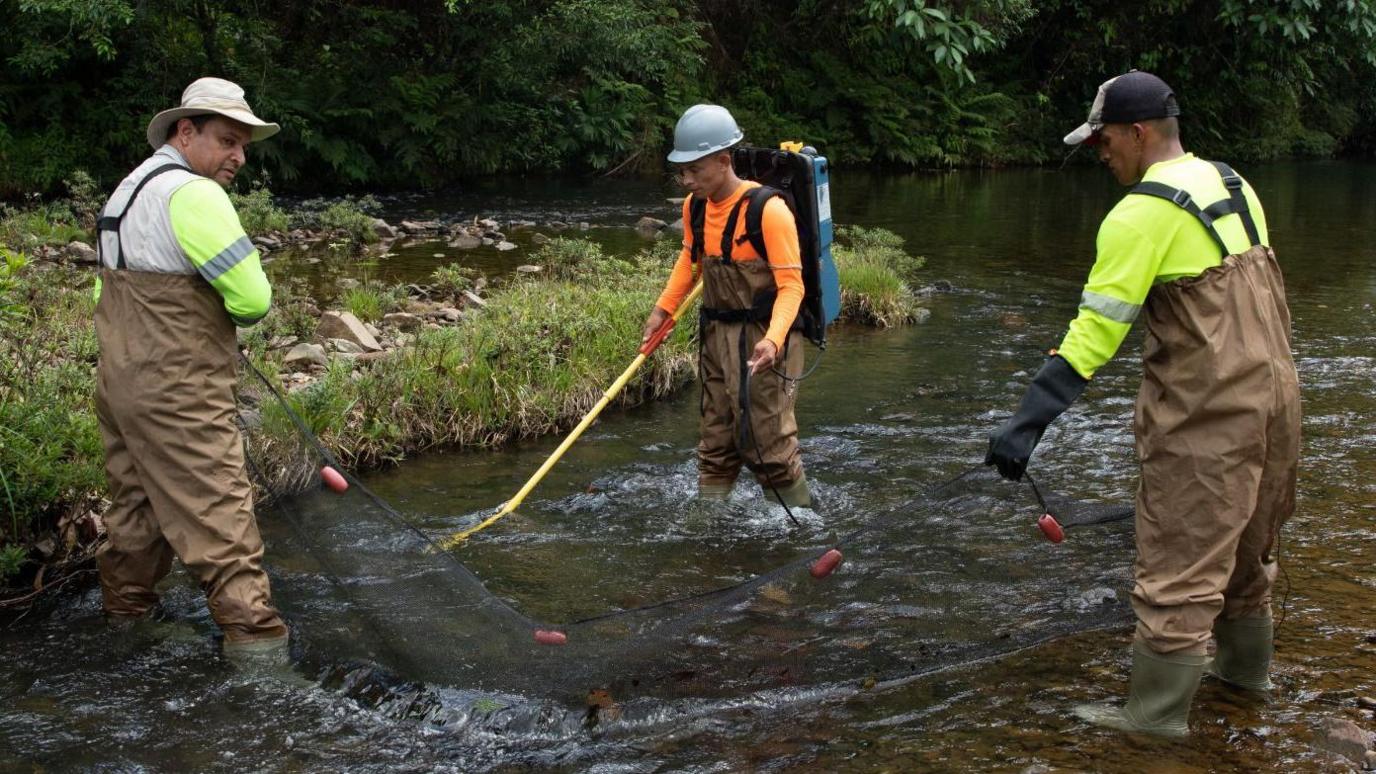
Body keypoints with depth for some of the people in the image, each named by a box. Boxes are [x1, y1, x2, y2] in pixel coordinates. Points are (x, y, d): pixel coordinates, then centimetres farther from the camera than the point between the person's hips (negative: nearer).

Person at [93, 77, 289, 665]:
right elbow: (253, 299, -19)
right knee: (218, 513, -7)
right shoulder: (193, 194, -17)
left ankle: (125, 607, 35)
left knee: (137, 502, 22)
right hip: (176, 395, -10)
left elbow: (113, 290, 22)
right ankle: (253, 634, -6)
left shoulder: (130, 187, 16)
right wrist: (234, 314, 4)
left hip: (118, 383, 10)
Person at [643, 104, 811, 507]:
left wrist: (773, 339, -34)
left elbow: (791, 285, -20)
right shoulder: (695, 206, 3)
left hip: (761, 341, -7)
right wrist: (663, 308, 12)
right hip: (716, 335, 7)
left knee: (768, 447, -5)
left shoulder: (768, 210, -20)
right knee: (716, 447, 13)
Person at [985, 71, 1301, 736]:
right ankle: (1243, 666, 41)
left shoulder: (1142, 214, -16)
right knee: (1243, 543, 24)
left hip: (1205, 418, -9)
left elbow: (1095, 330, -20)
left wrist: (1027, 423, -19)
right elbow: (1241, 298, 15)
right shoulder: (1235, 186, 9)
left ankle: (1157, 711, 10)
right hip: (1274, 393, 9)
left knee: (1178, 562, 1)